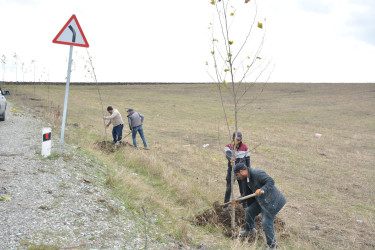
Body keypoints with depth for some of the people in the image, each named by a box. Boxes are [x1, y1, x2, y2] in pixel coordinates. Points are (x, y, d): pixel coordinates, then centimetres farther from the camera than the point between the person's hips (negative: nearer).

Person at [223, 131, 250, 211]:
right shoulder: (228, 146, -10)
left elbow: (247, 159, 3)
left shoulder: (244, 147, -5)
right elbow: (228, 154, -32)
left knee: (243, 189, 9)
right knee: (228, 188, 10)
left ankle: (245, 204, 27)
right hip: (231, 171, -1)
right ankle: (225, 205, 26)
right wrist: (230, 158, -56)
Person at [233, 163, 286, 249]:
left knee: (266, 222, -9)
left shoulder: (257, 174, -25)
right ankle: (249, 230, 46)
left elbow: (271, 181, -32)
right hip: (261, 200, 10)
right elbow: (248, 194, 18)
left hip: (271, 201, -10)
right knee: (250, 211, 19)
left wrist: (262, 190, -46)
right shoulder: (247, 179, 6)